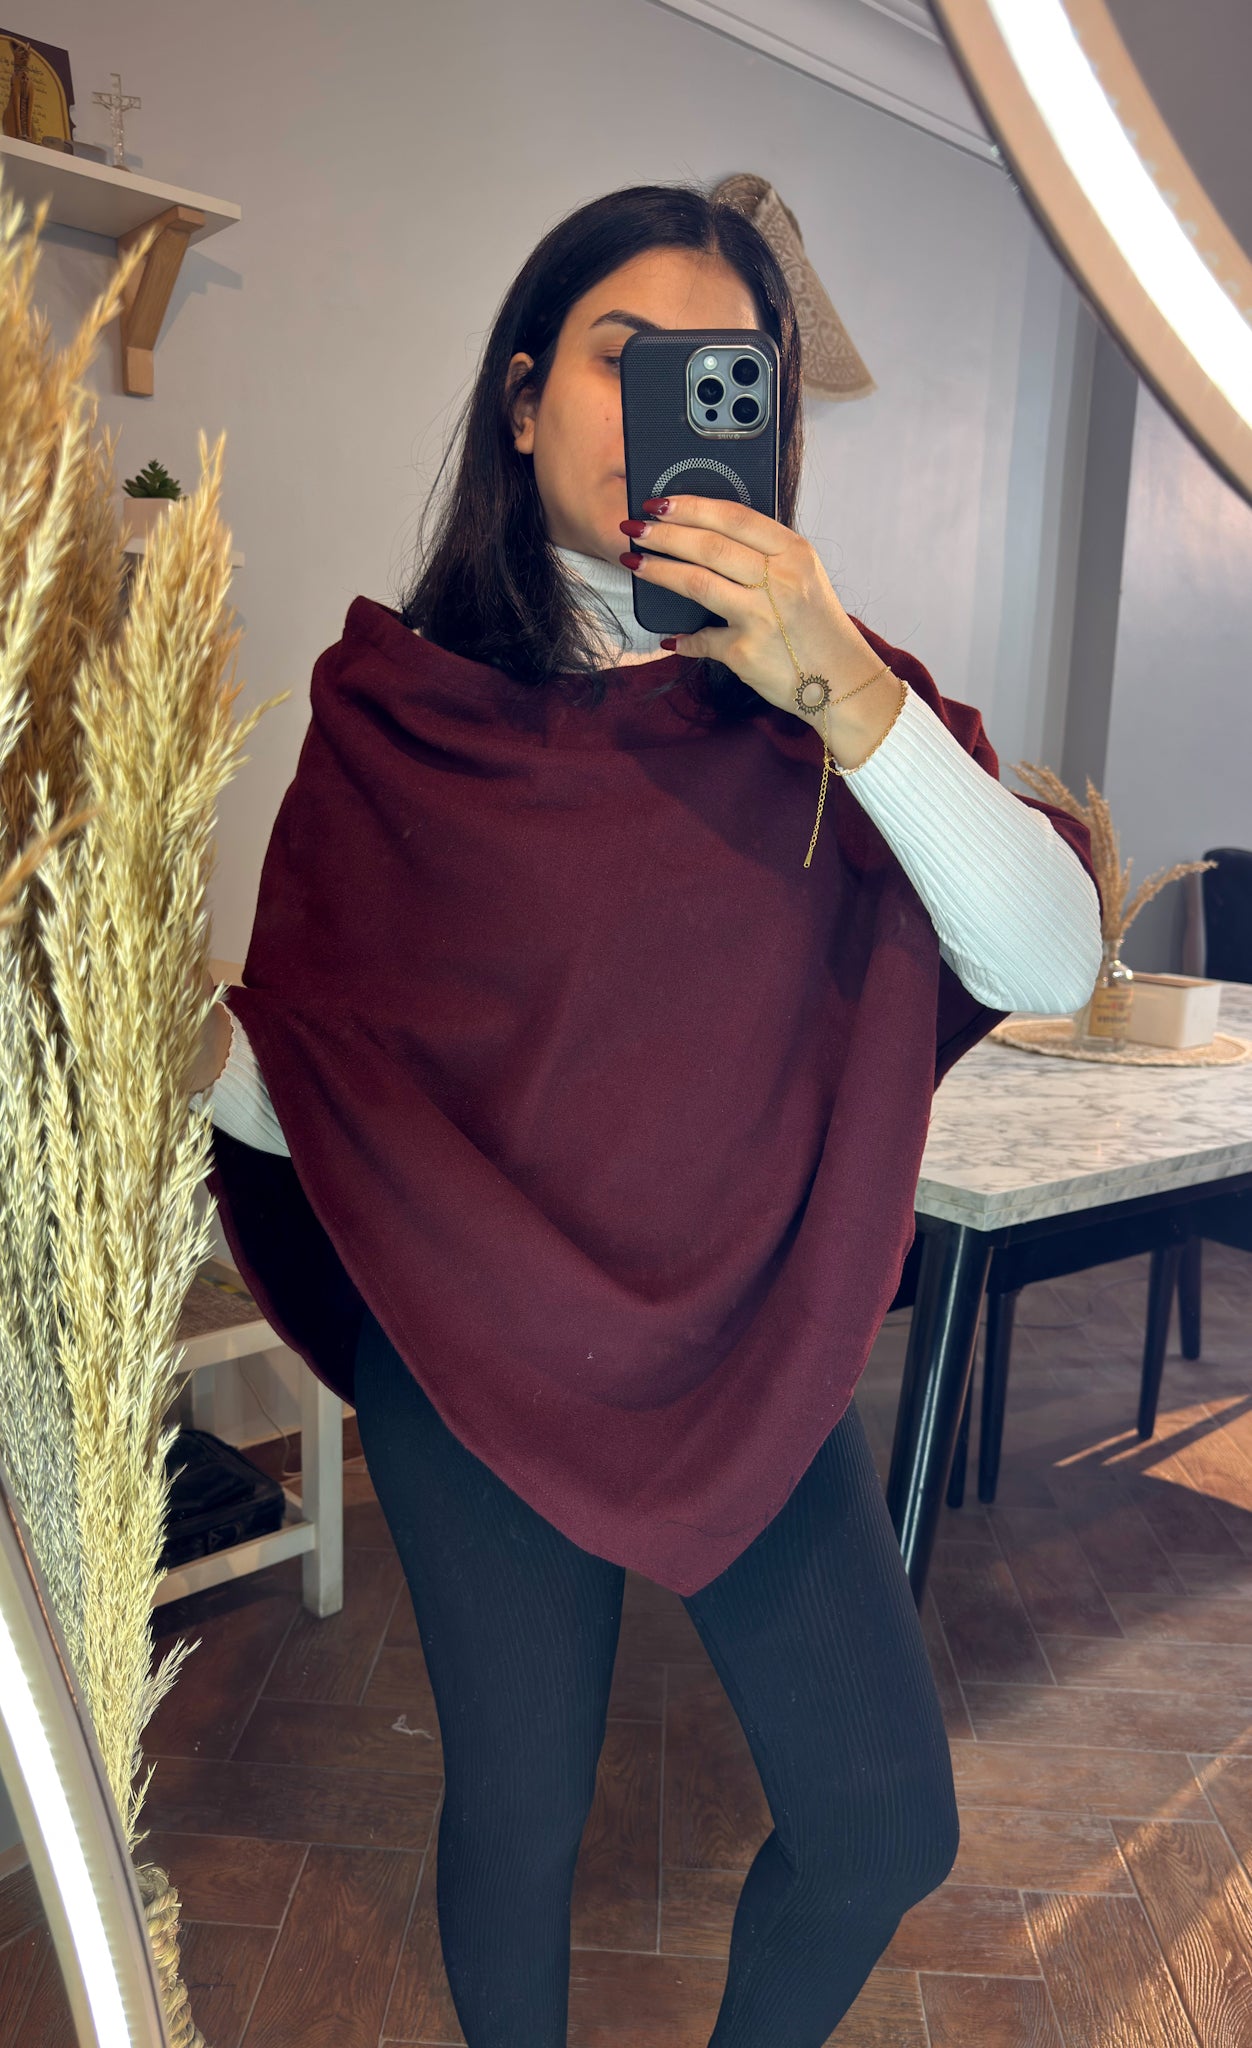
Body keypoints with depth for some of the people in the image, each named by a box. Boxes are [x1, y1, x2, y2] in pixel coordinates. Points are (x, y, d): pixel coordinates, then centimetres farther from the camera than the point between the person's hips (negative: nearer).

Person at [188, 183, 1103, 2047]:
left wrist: (839, 686, -24)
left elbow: (1050, 962, -14)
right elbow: (301, 1067, -4)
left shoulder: (829, 680, -1)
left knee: (889, 1825, 9)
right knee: (518, 1814, 13)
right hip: (476, 1355, -1)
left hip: (760, 1346, 2)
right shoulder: (397, 703, -5)